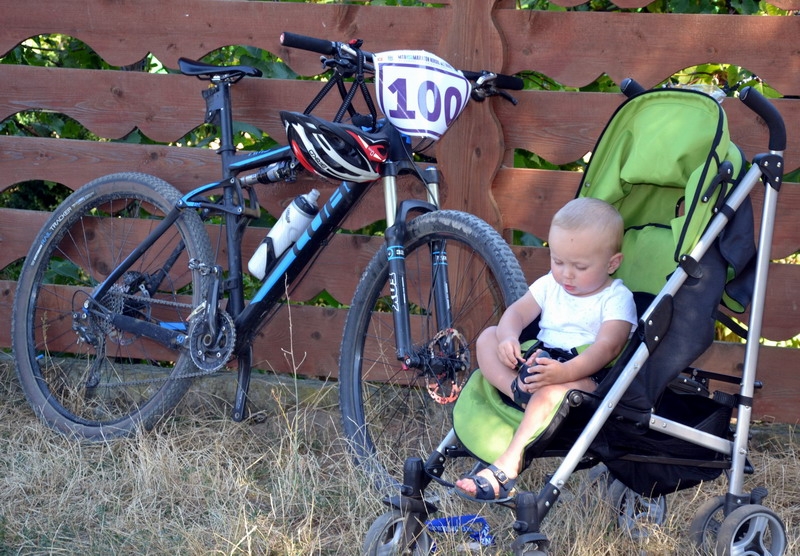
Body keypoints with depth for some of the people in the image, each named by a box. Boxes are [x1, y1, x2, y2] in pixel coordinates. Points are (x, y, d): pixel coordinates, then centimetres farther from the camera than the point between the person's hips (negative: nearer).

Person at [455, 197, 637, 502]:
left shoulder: (616, 298, -8)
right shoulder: (550, 285, 13)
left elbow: (607, 346, -22)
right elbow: (517, 312, 9)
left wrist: (565, 371, -39)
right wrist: (508, 338, -17)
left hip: (586, 375, -7)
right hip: (539, 360, 7)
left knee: (554, 386, -39)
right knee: (488, 337, -4)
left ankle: (507, 465, -47)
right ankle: (518, 391, -31)